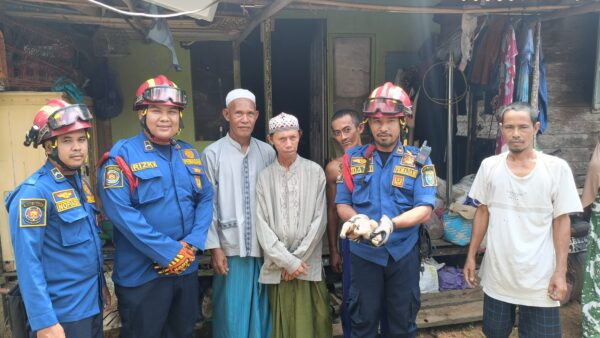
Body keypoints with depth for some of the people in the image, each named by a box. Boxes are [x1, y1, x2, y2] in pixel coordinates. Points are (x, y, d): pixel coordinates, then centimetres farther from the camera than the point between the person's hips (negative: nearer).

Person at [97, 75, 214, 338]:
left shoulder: (190, 154, 7)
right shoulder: (122, 155, -11)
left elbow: (206, 199, 6)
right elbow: (120, 211, -20)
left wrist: (193, 243, -11)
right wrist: (169, 252, -20)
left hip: (186, 269, 6)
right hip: (142, 274, -5)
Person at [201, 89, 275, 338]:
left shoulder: (268, 153, 4)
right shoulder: (212, 154, -5)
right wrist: (214, 247, -6)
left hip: (264, 247, 3)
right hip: (230, 248, -3)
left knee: (263, 313, 14)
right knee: (232, 316, 6)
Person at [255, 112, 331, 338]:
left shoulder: (315, 172, 0)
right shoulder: (264, 177, 1)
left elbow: (319, 220, -2)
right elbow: (262, 224, -3)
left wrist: (298, 258, -6)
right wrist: (286, 260, -8)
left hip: (308, 264, 0)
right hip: (277, 265, 1)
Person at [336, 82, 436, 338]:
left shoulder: (419, 160, -2)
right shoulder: (353, 158, 1)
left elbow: (425, 209, -10)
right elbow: (342, 204, 1)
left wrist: (391, 223, -28)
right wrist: (357, 219, -22)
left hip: (404, 253, 0)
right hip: (364, 253, 0)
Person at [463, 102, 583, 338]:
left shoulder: (557, 168, -7)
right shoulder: (489, 166, 0)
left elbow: (562, 221, -4)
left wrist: (560, 272, -7)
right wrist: (471, 256, 5)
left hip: (539, 278, -2)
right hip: (497, 274, 2)